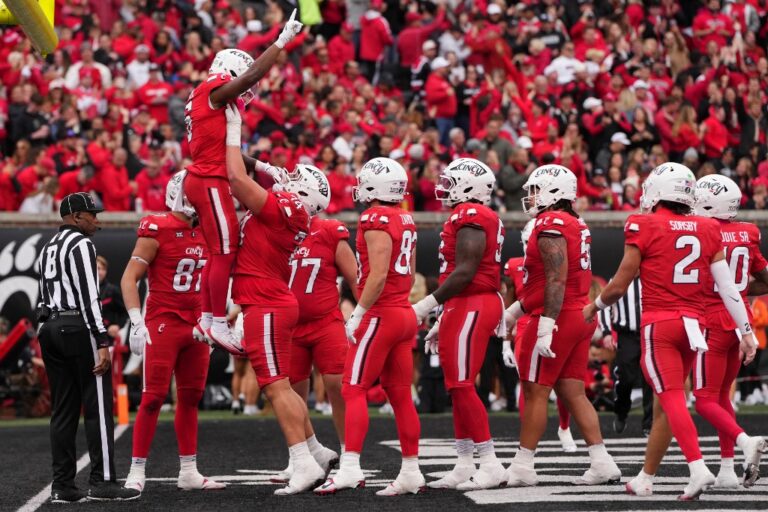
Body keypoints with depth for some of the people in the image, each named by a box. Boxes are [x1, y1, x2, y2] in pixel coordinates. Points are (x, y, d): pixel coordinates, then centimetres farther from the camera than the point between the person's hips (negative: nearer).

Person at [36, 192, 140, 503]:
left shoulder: (48, 250, 20)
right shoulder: (81, 245, -8)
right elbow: (88, 297, -16)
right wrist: (102, 342, -18)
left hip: (50, 327, 9)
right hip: (78, 328, -9)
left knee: (63, 410, 8)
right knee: (98, 407, -6)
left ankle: (62, 486, 6)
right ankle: (102, 481, -9)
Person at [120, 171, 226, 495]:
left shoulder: (204, 232, 11)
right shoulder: (157, 231, -10)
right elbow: (129, 279, -11)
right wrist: (137, 323, -17)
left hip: (195, 325, 7)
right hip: (162, 323, -7)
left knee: (191, 398, 9)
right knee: (153, 398, -8)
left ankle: (189, 472, 15)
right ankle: (137, 472, -3)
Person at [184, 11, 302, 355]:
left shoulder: (207, 100, 19)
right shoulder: (215, 91, -10)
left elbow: (225, 152, 21)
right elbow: (252, 75, -21)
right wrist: (282, 40, -16)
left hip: (203, 181, 10)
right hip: (210, 182, -10)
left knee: (219, 253, 14)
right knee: (226, 252, -9)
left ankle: (207, 321, 17)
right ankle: (219, 323, -8)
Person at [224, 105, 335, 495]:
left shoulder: (278, 208, -16)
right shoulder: (282, 210, 10)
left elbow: (236, 177, -17)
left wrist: (233, 130, -8)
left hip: (266, 308, -10)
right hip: (273, 303, 10)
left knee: (277, 388, -8)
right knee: (280, 388, 16)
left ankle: (304, 463, -9)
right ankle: (317, 452, 22)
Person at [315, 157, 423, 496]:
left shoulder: (376, 220, -13)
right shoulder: (405, 220, 13)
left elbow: (378, 275, -20)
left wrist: (358, 314, -16)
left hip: (381, 314, -9)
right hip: (405, 313, 9)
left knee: (354, 390, -8)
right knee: (401, 395, 10)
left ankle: (350, 468, -16)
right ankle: (411, 472, 11)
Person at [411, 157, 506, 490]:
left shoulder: (469, 216, -13)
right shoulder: (479, 217, 19)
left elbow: (465, 272, -21)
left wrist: (429, 304, -17)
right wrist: (444, 321, 23)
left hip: (470, 307, -10)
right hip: (467, 308, 10)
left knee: (462, 387, -10)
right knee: (458, 388, 12)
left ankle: (490, 465, -9)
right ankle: (465, 466, 15)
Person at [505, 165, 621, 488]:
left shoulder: (550, 224, -13)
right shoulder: (576, 225, 17)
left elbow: (557, 280, -21)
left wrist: (546, 326, -24)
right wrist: (516, 310, 29)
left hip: (557, 317, -9)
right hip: (581, 317, 9)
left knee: (535, 391, -2)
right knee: (573, 393, 9)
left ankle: (522, 467, 1)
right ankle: (601, 463, 5)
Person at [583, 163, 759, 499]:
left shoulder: (644, 227, -6)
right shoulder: (707, 230, 8)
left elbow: (619, 286, -2)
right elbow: (727, 286, 7)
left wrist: (595, 306, 16)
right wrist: (746, 329, 13)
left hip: (659, 323, -5)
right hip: (692, 323, 5)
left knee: (672, 398, -10)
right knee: (665, 402, 13)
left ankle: (698, 468, -27)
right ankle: (645, 478, 21)